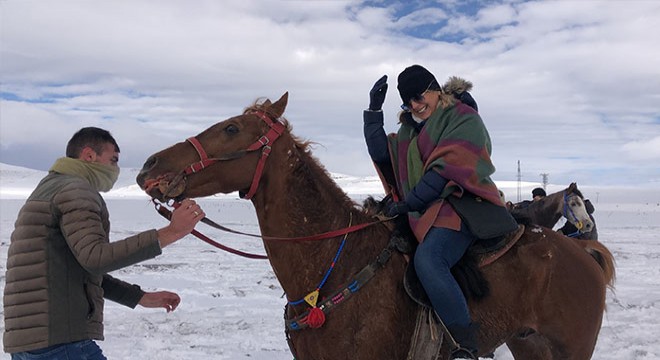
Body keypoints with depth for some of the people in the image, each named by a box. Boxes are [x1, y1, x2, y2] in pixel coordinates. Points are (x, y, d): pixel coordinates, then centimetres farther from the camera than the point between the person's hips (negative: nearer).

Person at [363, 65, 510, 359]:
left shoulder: (464, 119, -4)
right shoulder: (411, 128, 21)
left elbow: (446, 170, -14)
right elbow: (382, 154, 14)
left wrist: (409, 203, -14)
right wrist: (374, 110, 8)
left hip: (461, 205, -9)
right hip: (422, 212, 9)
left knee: (427, 258, -34)